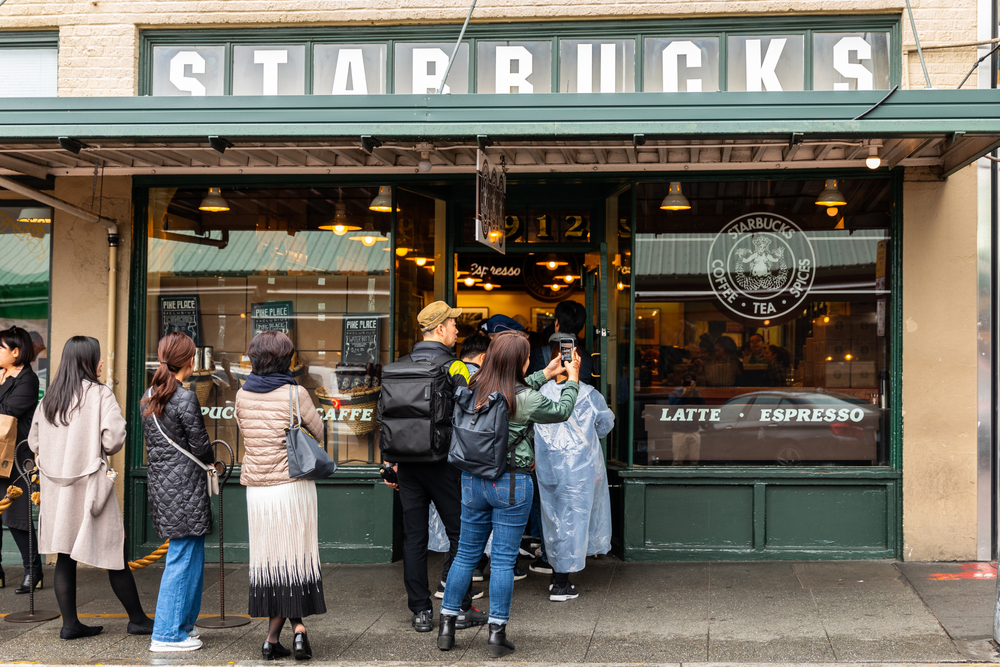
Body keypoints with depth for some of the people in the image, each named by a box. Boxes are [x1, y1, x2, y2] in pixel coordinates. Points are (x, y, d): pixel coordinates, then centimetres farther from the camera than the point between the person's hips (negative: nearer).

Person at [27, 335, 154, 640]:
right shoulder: (101, 395, -9)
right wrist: (97, 449, 3)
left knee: (65, 555, 10)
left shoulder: (49, 398, 8)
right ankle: (137, 619, 11)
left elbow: (34, 442, 11)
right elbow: (114, 440, -18)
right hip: (90, 484, -6)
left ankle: (70, 623, 13)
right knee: (115, 554, 3)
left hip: (55, 486, 6)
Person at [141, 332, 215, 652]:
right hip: (184, 485, -8)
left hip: (159, 482, 8)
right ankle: (167, 634, 2)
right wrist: (211, 456, 10)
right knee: (182, 557, -2)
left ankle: (184, 623, 24)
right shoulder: (185, 398, -15)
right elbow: (201, 446, -12)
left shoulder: (149, 396, 10)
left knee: (192, 555, 17)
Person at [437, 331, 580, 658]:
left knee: (465, 554, 14)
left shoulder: (474, 389, 0)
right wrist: (572, 379, 17)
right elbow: (562, 411, 2)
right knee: (503, 560, 3)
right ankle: (497, 633, 8)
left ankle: (447, 626, 18)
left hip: (472, 480, 5)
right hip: (511, 484, -5)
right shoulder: (526, 399, -16)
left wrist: (545, 374, 28)